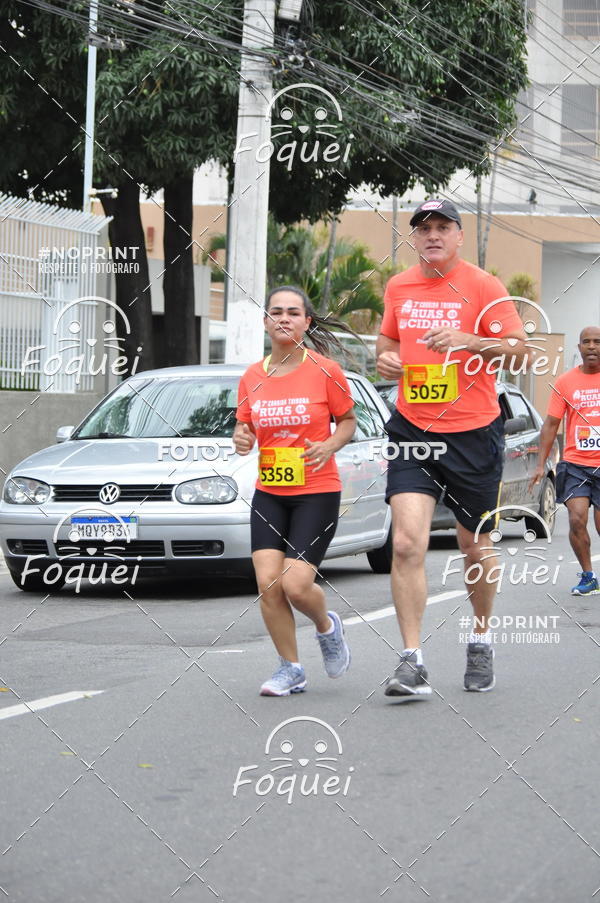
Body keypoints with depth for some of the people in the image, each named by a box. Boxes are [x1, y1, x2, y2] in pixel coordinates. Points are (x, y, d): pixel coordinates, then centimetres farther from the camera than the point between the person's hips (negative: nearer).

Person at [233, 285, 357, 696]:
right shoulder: (252, 377, 5)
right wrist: (242, 440, -8)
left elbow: (348, 421, 4)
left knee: (296, 585, -13)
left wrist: (329, 446, -15)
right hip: (269, 493, 4)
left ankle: (327, 627, 22)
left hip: (317, 492, -4)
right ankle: (291, 669, 9)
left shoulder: (325, 371, -6)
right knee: (267, 583, -8)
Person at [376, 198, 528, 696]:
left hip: (473, 434, -2)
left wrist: (468, 341, -26)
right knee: (407, 543, -12)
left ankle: (481, 637, 34)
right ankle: (412, 662, -10)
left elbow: (520, 350, -11)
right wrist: (386, 357, 2)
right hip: (412, 431, 3)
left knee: (474, 546, 10)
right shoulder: (398, 287, 9)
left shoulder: (483, 286, -5)